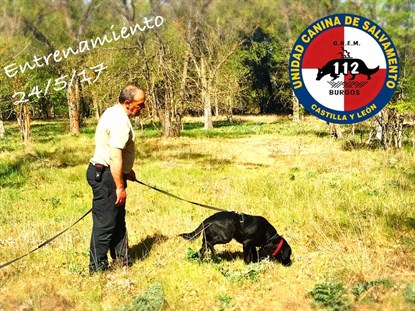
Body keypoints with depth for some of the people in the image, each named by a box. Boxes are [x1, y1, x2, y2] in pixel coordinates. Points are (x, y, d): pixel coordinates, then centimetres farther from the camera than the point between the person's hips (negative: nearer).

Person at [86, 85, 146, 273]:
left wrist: (127, 170, 30)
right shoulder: (120, 121, -21)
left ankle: (122, 261, 28)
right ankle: (97, 268, 6)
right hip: (106, 175, -11)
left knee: (118, 220, 18)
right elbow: (115, 158, -26)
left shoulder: (114, 113, 12)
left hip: (105, 172, 11)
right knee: (105, 223, -3)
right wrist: (120, 187, -22)